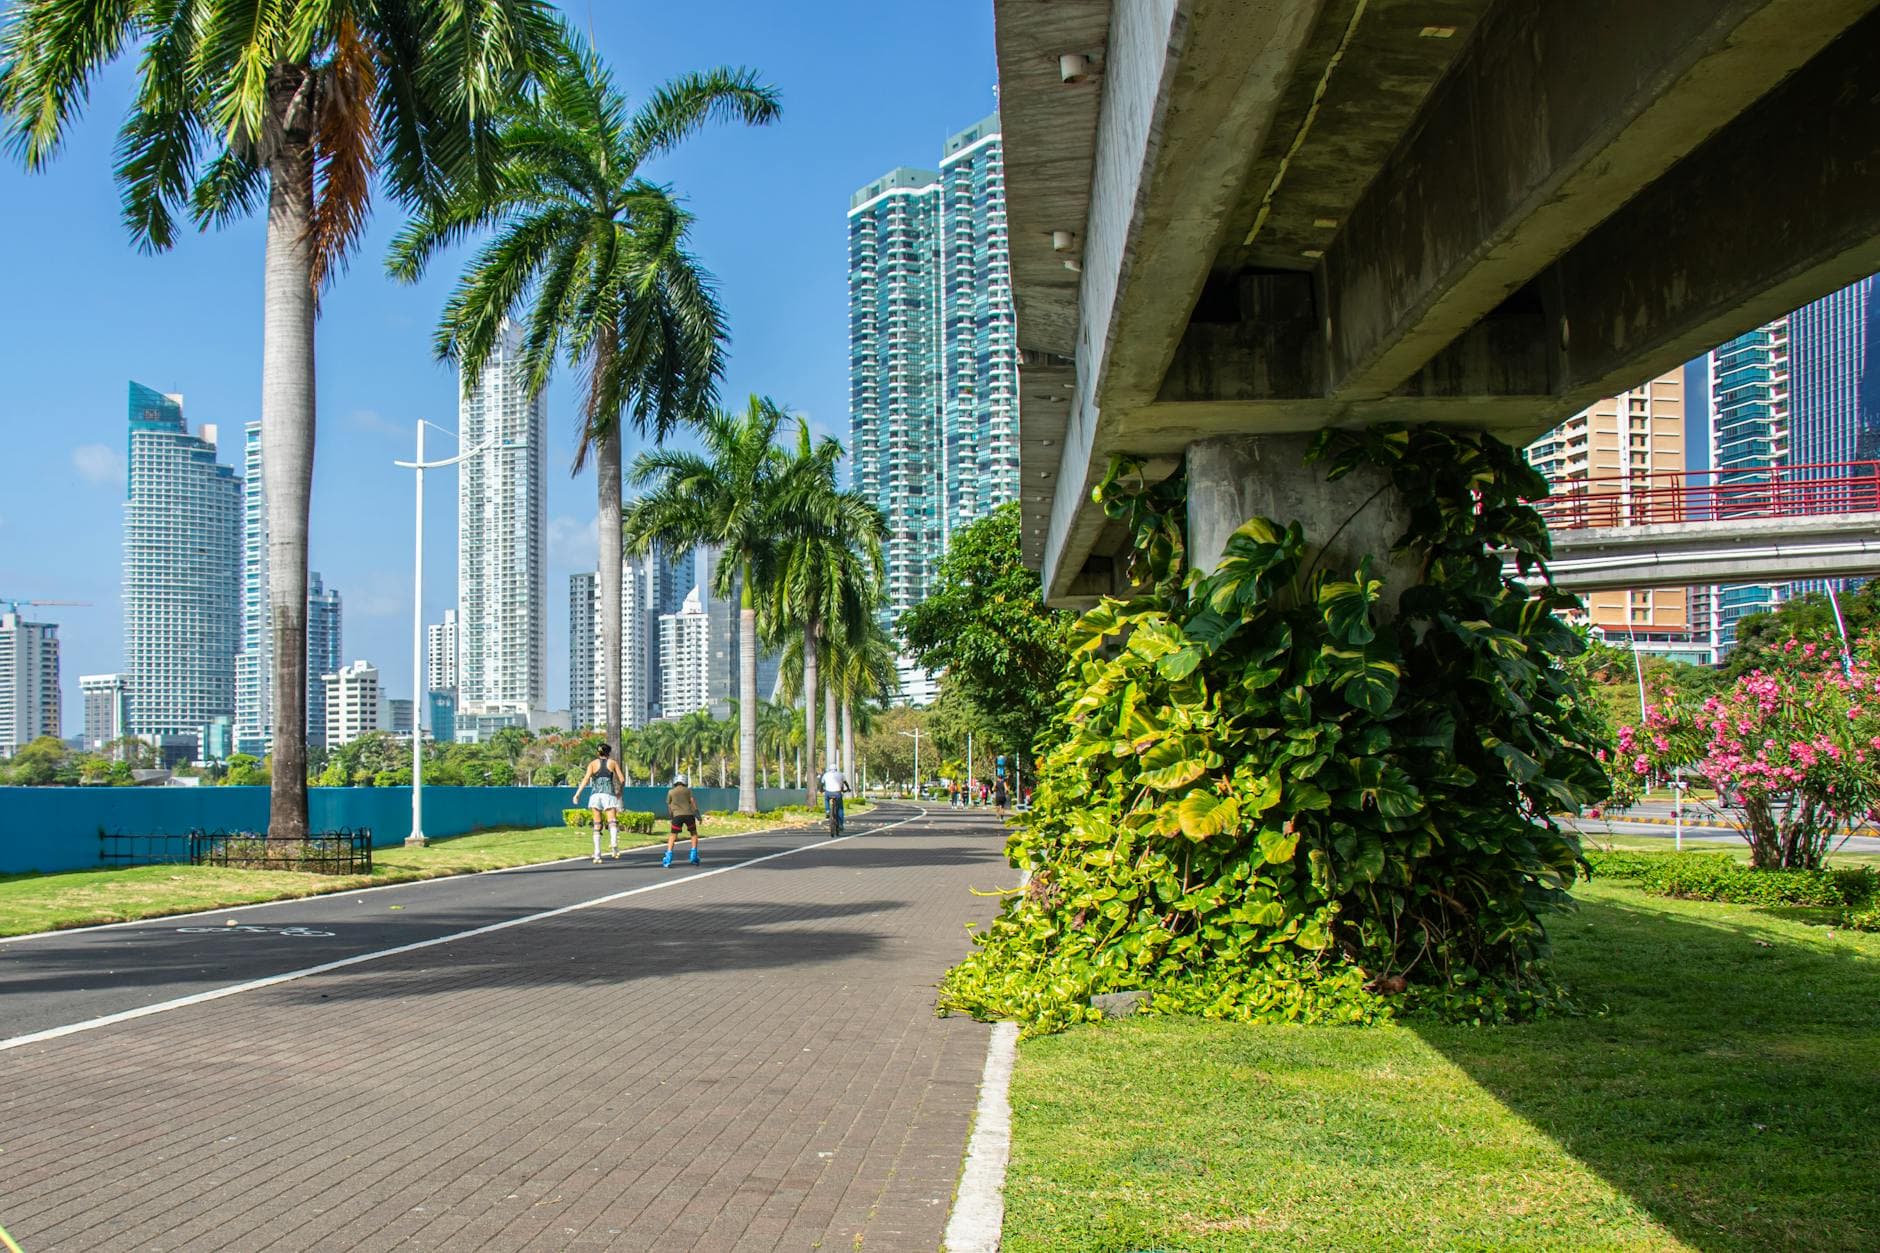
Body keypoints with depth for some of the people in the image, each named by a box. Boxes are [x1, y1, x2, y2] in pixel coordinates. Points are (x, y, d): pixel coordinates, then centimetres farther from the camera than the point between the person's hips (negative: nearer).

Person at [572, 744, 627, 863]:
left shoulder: (593, 763, 11)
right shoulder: (613, 762, 11)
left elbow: (586, 778, -5)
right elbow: (622, 780, 7)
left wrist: (577, 793, -9)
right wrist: (619, 792, 24)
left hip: (595, 794, 1)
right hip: (609, 794, -1)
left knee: (597, 825, 8)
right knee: (612, 821, -9)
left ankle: (597, 855, 4)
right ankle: (614, 842, -42)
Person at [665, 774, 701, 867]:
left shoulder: (670, 792, 14)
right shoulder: (688, 790, 13)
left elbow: (669, 806, 18)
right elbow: (692, 802, 1)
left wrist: (670, 816, 30)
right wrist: (698, 814, -1)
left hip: (677, 815, 0)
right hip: (689, 814, 0)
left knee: (672, 836, 4)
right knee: (694, 833, 18)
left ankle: (668, 859, -8)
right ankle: (694, 856, 8)